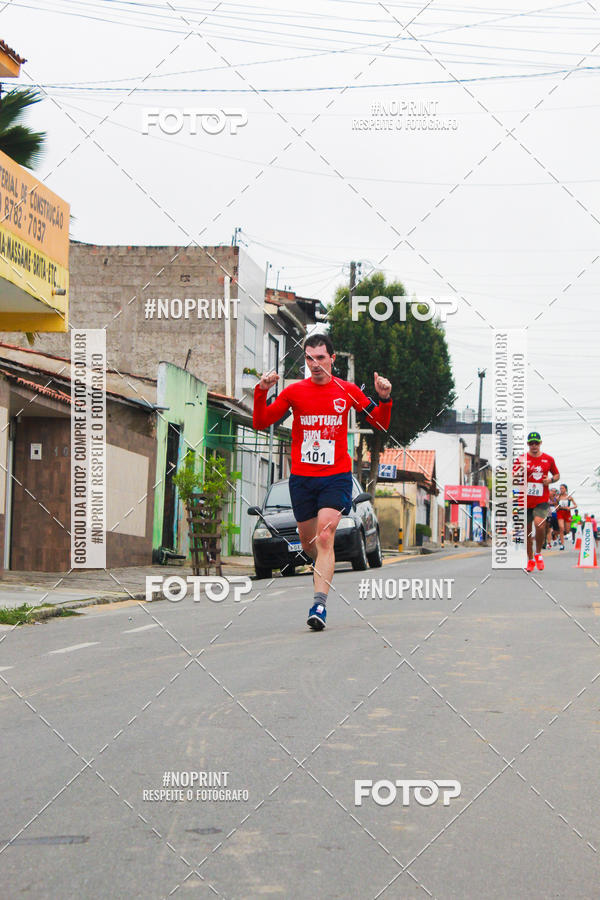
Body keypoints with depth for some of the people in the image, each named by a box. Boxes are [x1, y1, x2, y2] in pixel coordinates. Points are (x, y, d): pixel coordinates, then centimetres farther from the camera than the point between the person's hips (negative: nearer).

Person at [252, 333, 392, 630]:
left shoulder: (348, 391, 3)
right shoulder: (294, 391, 3)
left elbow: (380, 424, 11)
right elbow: (261, 423, 3)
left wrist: (384, 398, -8)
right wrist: (261, 392, -13)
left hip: (336, 477, -2)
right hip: (301, 477, 2)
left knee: (325, 536, -19)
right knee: (308, 540, 12)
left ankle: (319, 603, -24)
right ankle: (322, 566, 47)